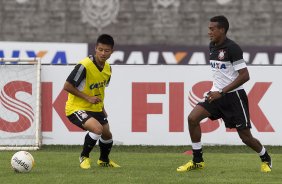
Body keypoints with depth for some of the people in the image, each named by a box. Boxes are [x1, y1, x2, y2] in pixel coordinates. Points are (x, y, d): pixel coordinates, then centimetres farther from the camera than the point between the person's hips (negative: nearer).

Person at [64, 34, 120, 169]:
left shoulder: (108, 68, 1)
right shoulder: (84, 66, -25)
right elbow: (67, 86, -22)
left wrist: (102, 107, 15)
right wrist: (87, 98, -23)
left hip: (96, 108, 8)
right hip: (76, 108, -8)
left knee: (107, 135, 15)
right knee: (97, 128, -29)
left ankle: (104, 160, 46)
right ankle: (84, 157, -5)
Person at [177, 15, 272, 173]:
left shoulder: (232, 48, -17)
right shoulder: (213, 46, 8)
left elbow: (245, 76, -20)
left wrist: (222, 92, -21)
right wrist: (215, 89, 16)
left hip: (234, 96, -7)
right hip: (217, 94, 7)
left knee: (246, 137, -2)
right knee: (193, 118, -12)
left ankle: (266, 159, 28)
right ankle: (198, 161, -3)